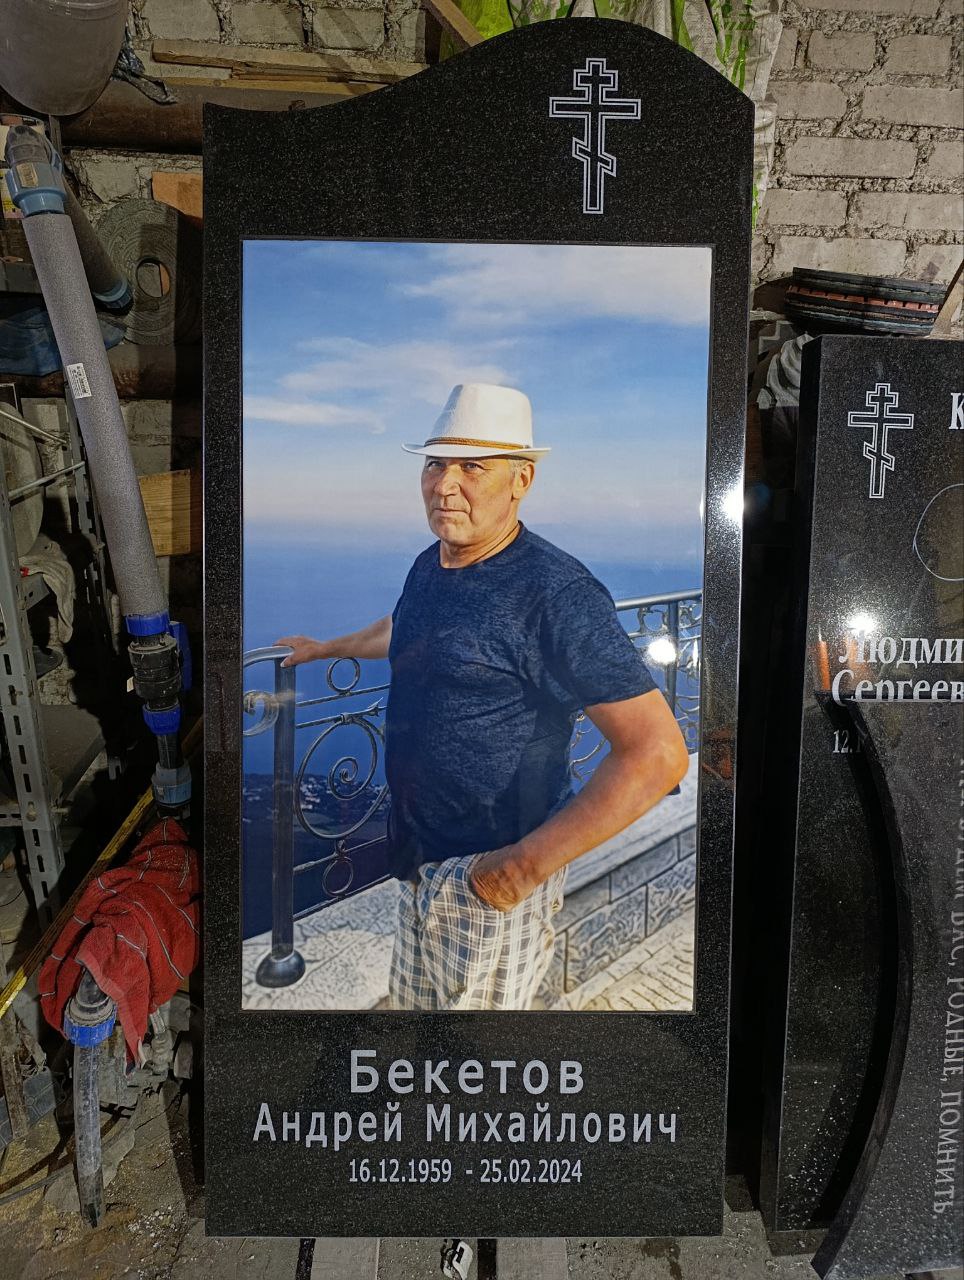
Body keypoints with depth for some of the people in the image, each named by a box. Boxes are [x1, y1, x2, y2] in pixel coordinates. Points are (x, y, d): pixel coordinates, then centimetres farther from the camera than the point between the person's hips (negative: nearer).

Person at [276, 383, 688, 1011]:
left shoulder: (556, 593, -23)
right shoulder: (429, 565, 5)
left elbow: (658, 753, -27)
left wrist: (528, 862, -26)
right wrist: (329, 647, 45)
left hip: (495, 877, -8)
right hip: (422, 864, 8)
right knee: (411, 1003, 25)